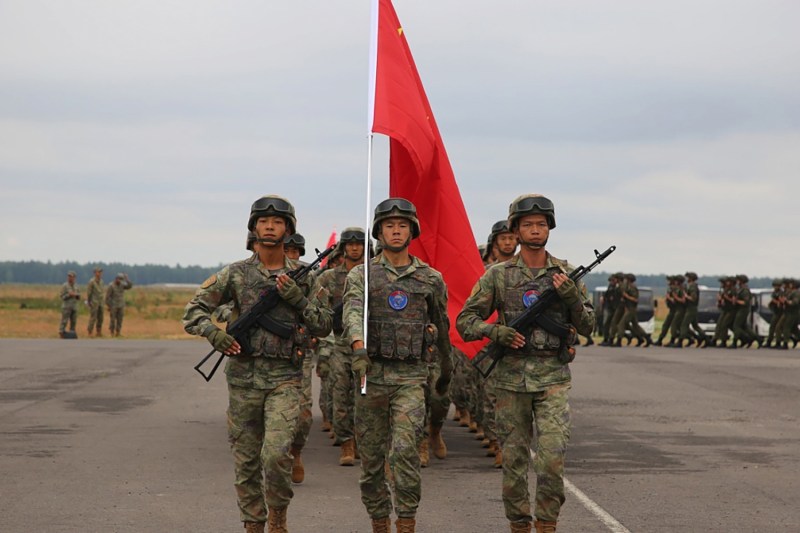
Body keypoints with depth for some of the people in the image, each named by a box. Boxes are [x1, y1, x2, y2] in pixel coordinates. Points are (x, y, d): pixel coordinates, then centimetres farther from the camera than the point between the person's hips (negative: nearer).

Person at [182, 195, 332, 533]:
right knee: (246, 460, 6)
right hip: (243, 377, 2)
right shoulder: (235, 274, 4)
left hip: (285, 378, -1)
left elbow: (323, 326, 4)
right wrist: (212, 332, -16)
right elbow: (193, 311, 3)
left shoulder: (303, 276, 5)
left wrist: (297, 299, -11)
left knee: (276, 454, -17)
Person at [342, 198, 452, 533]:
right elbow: (353, 312, -17)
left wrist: (446, 369, 31)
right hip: (371, 374, 1)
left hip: (411, 378, -1)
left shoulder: (431, 279, 7)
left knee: (405, 449, -19)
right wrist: (358, 345, -37)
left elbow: (441, 326, 22)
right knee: (371, 458, 7)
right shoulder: (361, 275, 3)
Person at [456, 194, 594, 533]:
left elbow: (587, 327, 6)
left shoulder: (566, 274, 5)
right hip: (511, 379, 1)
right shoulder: (498, 275, 3)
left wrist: (571, 296, -12)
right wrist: (495, 331, -15)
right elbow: (465, 320, 4)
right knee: (513, 459, 5)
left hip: (553, 378, 0)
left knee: (552, 457, -13)